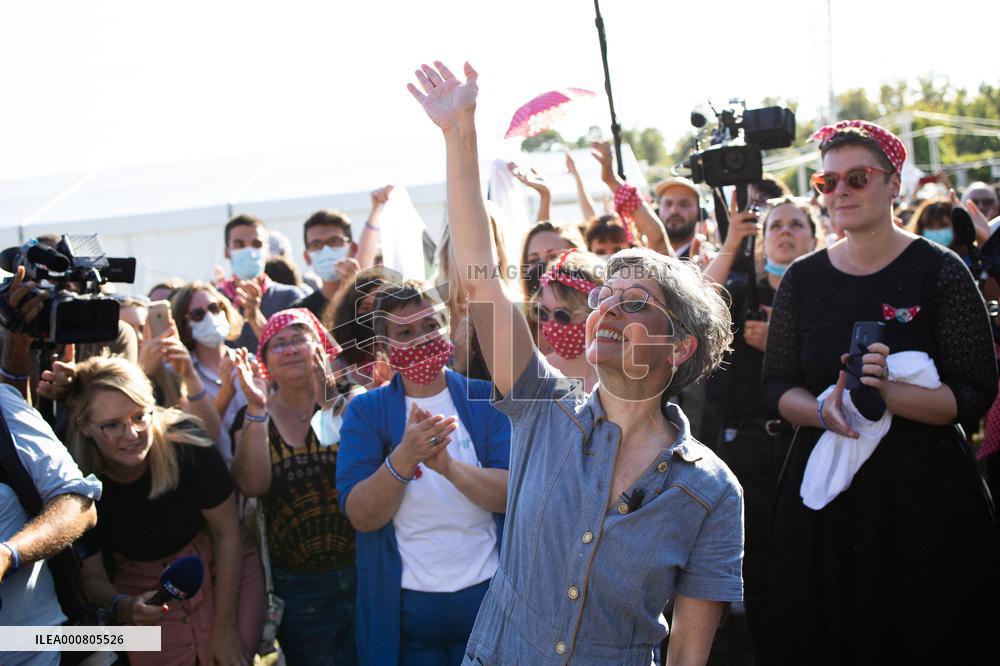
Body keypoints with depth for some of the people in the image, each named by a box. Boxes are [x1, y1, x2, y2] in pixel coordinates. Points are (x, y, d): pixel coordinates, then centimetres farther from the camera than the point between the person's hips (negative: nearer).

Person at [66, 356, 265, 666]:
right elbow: (92, 577, -9)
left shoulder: (187, 443, -26)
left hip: (224, 576, -1)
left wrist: (225, 630, -14)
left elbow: (227, 533, -15)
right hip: (148, 597, 1)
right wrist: (121, 607, -33)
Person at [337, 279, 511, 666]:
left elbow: (513, 495, -11)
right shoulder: (365, 412, -2)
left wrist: (449, 466, -29)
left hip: (487, 593, 1)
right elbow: (360, 516, -11)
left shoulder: (486, 399, -1)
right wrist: (404, 457, -28)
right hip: (405, 604, -1)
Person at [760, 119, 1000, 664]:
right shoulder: (802, 279, 5)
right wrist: (822, 409, -15)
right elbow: (775, 385, 6)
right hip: (824, 495, 3)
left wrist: (890, 393, -26)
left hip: (924, 491, -3)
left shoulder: (940, 271, -6)